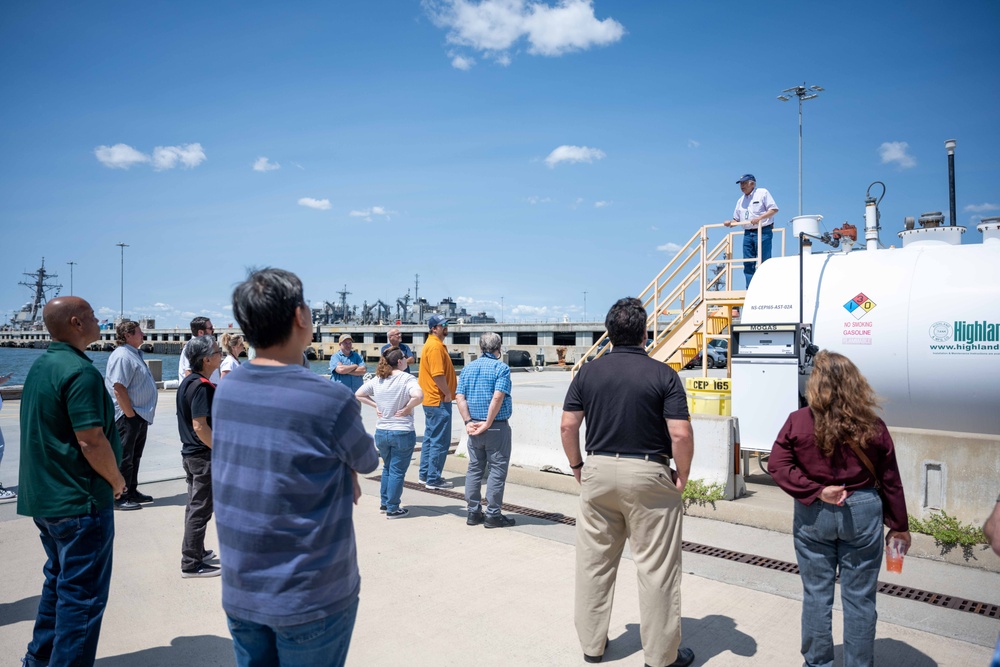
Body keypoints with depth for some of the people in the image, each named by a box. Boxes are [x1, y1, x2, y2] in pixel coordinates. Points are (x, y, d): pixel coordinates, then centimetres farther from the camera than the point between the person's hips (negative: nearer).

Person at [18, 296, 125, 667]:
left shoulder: (41, 365, 9)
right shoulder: (80, 372, -21)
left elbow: (46, 431, 16)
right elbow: (91, 441, -25)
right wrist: (117, 480, -9)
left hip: (44, 497, 10)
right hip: (80, 502, -10)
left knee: (58, 580, 24)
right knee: (83, 594, 2)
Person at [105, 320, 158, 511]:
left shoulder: (134, 354, 15)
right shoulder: (122, 356, -17)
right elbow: (118, 389, -24)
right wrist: (130, 415, -21)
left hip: (140, 416, 10)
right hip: (128, 417, -10)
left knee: (134, 457, 18)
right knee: (124, 458, -2)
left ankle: (132, 492, 28)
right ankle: (119, 498, 6)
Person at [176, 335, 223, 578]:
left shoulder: (188, 382, 9)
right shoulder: (202, 387, -21)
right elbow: (200, 425, -26)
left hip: (191, 452, 10)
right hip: (204, 455, -10)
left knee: (195, 505, 20)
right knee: (200, 509, -1)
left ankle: (196, 551, 33)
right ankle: (192, 563, 8)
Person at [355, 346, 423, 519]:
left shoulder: (377, 379, 2)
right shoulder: (407, 378, -15)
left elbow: (358, 395, 8)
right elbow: (418, 396, -33)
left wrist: (375, 405, 7)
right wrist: (407, 408, -17)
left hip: (381, 432, 6)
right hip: (402, 433, -5)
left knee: (387, 468, 23)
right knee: (397, 471, 6)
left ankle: (384, 503, 31)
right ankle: (392, 509, 12)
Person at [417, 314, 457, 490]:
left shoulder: (433, 344, 15)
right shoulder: (435, 346, -17)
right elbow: (438, 374, -24)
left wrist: (452, 385, 14)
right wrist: (448, 393, -15)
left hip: (431, 400, 11)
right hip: (439, 401, -11)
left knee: (430, 438, 17)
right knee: (440, 441, -4)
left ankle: (425, 474, 26)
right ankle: (433, 479, 3)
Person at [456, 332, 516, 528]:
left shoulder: (468, 368, 9)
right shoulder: (501, 367, -8)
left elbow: (459, 397, 1)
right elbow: (497, 397, -20)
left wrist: (468, 421, -3)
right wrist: (488, 424, -15)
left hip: (474, 426, 6)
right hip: (497, 427, -6)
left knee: (474, 468, 13)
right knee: (497, 470, 2)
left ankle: (473, 513, 18)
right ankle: (493, 515, 6)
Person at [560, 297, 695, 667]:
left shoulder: (588, 372, 0)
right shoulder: (663, 374, -9)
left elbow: (568, 425, 0)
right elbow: (681, 434, -14)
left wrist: (577, 466, 12)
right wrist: (682, 476, 0)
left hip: (597, 471, 3)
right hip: (648, 475, -3)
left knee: (593, 562, 15)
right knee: (656, 568, 9)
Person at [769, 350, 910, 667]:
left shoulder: (798, 421, -10)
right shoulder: (873, 426, -6)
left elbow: (777, 465, -14)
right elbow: (890, 481, 1)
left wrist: (816, 492, -12)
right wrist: (899, 525, 12)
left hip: (813, 516, 0)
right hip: (863, 513, 1)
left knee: (816, 593, 13)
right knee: (859, 598, 12)